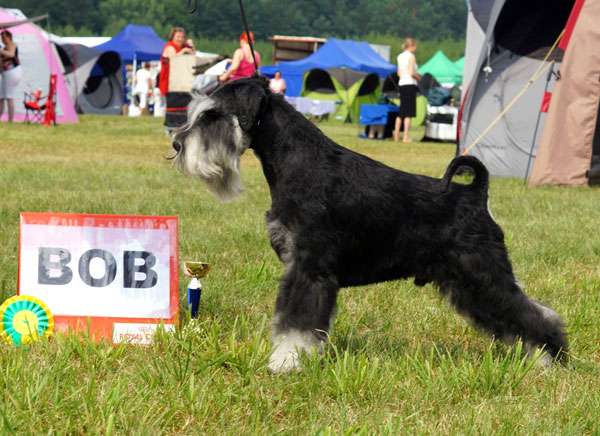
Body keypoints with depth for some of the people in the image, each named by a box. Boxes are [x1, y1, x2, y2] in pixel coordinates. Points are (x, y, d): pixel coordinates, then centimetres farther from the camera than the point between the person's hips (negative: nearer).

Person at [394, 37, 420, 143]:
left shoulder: (400, 56, 13)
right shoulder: (411, 56, -10)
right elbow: (411, 73, -18)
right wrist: (418, 77, 1)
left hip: (401, 84, 7)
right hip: (410, 84, -7)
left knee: (401, 112, 14)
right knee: (409, 113, -5)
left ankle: (396, 135, 14)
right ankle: (405, 137, -9)